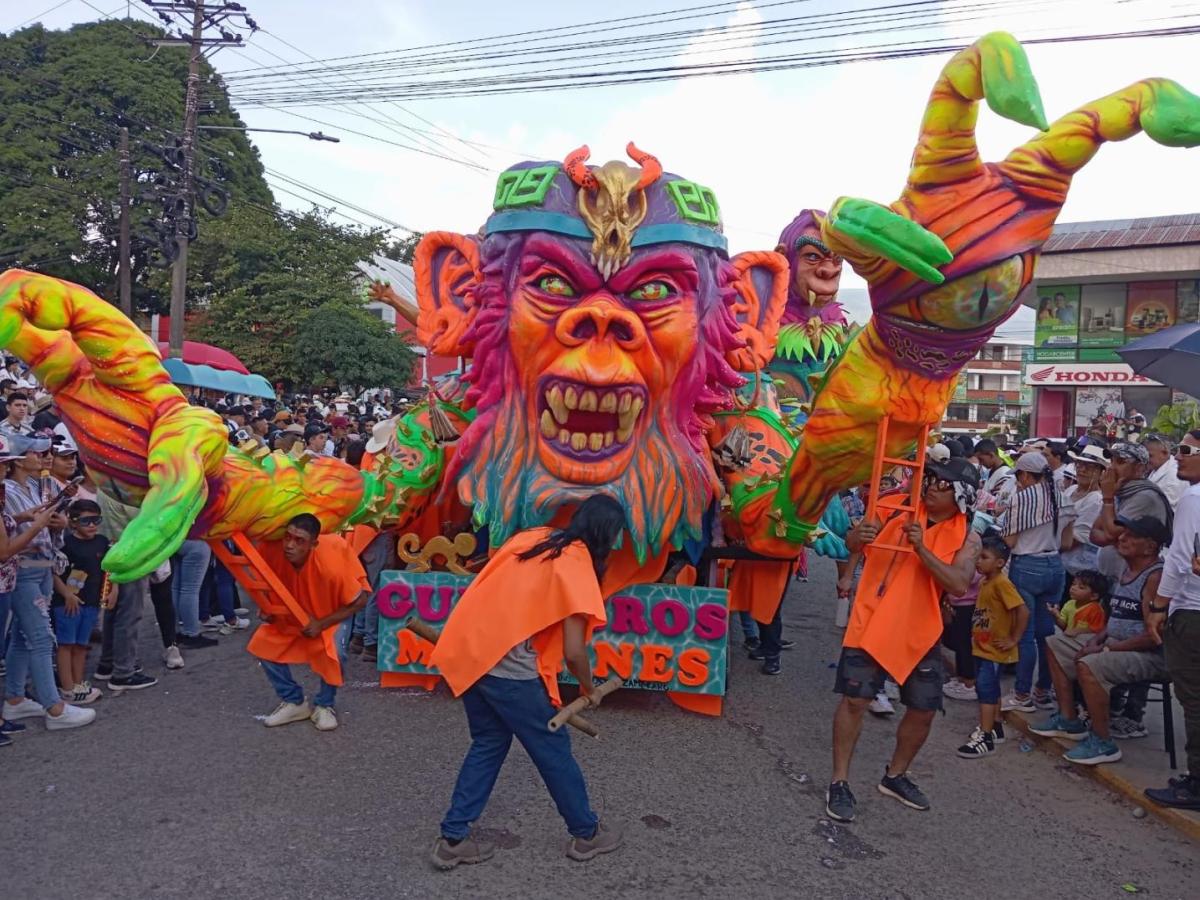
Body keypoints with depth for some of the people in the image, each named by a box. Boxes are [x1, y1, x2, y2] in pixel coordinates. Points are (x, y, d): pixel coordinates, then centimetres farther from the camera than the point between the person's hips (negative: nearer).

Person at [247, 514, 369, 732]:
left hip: (336, 607, -4)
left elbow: (359, 601, -26)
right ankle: (293, 702, 11)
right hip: (292, 604, 5)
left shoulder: (330, 564, -42)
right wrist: (265, 609, -19)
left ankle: (323, 706, 2)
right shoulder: (270, 549, -32)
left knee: (333, 651, -25)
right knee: (264, 645, -7)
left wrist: (321, 624, -27)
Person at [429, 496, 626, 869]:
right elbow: (573, 652, -11)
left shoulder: (532, 537, 11)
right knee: (553, 749, 11)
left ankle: (453, 839, 24)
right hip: (507, 666, -7)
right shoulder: (578, 564, -9)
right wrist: (589, 689, 7)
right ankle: (586, 834, 28)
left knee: (488, 743, 22)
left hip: (468, 650, 7)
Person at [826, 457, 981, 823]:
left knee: (924, 709, 8)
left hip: (920, 632, 3)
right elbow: (852, 544, -2)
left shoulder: (967, 539, -1)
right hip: (872, 622, -3)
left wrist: (923, 549, -26)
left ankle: (895, 776, 33)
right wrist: (858, 535, -25)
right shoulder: (896, 508, -4)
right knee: (855, 698, -6)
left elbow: (959, 584, -16)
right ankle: (839, 782, 9)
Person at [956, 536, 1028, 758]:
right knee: (990, 689, 19)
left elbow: (1023, 611, -25)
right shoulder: (984, 582, 8)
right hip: (982, 647, 9)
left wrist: (1013, 639, -19)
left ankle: (985, 739, -6)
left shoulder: (1001, 583, -19)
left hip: (994, 649, -9)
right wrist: (975, 633, 10)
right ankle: (996, 728, 33)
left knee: (986, 689, -9)